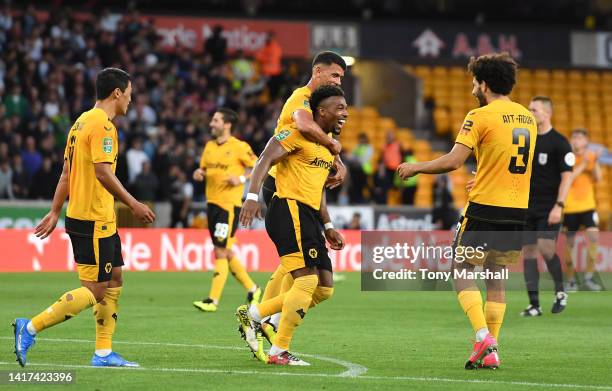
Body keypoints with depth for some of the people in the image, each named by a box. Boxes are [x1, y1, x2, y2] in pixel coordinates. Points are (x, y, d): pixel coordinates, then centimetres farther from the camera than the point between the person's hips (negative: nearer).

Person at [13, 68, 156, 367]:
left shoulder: (81, 122, 15)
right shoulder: (102, 125, -14)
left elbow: (66, 174, 17)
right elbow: (103, 172, -23)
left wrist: (55, 213, 18)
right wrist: (133, 204, -16)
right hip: (94, 220, -10)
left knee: (114, 282, 13)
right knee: (94, 290, -8)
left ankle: (103, 353, 14)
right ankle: (30, 328, -8)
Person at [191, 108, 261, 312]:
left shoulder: (239, 147, -8)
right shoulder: (209, 146, 12)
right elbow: (204, 170, 23)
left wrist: (242, 179, -17)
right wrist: (199, 174, 1)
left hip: (229, 205, -8)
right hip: (212, 203, 8)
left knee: (221, 252, -9)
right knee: (226, 253, 11)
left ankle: (213, 300, -8)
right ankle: (252, 289, 26)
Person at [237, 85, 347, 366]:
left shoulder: (330, 144, 21)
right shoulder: (298, 134, -7)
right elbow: (265, 160, -16)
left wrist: (327, 228, 26)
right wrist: (253, 197, -30)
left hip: (308, 217, 10)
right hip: (289, 209, -10)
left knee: (324, 288, 5)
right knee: (308, 280, -16)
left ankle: (253, 314, 12)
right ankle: (279, 352, -9)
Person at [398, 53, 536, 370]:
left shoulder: (480, 116, -9)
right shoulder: (527, 118, 12)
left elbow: (453, 161, -15)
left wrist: (415, 168, -1)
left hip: (484, 208, -6)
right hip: (517, 211, 6)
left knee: (461, 271, 4)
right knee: (495, 278, 12)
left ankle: (483, 336, -12)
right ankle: (490, 352, 8)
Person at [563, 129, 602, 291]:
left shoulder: (591, 156, 5)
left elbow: (597, 178, -1)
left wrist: (595, 163, -16)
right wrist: (583, 165, -20)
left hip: (587, 206, 2)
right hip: (570, 208, -2)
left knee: (593, 236, -14)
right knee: (569, 243, 2)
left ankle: (589, 277, -3)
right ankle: (570, 280, 15)